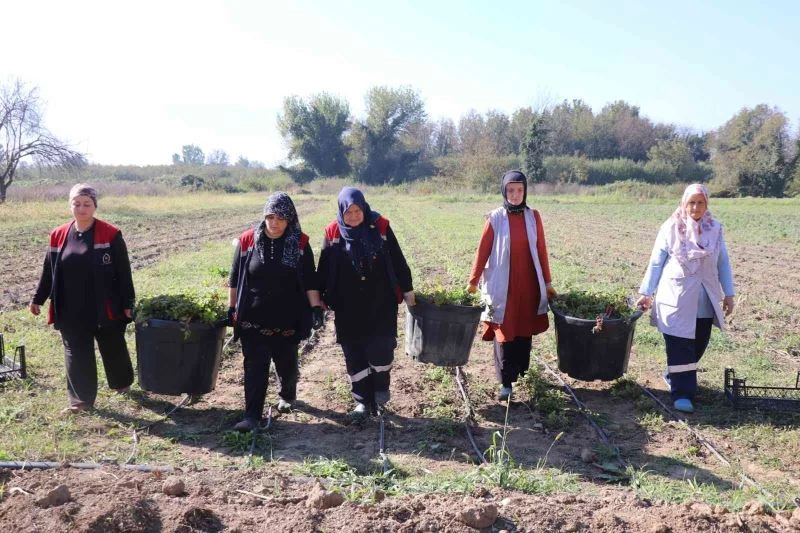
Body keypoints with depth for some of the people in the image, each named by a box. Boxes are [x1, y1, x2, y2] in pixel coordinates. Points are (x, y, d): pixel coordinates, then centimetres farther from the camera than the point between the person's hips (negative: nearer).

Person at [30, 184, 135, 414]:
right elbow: (49, 271, 11)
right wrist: (38, 299, 12)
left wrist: (127, 303, -9)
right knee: (76, 354, 6)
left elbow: (123, 272, -8)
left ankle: (122, 383, 38)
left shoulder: (111, 235, -9)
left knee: (113, 349, 14)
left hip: (105, 309, -2)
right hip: (71, 312, 3)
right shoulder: (58, 236, 2)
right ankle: (81, 399, 15)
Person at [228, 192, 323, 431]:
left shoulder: (300, 243, -5)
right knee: (254, 366, -1)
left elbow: (309, 281, -2)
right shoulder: (248, 240, -5)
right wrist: (231, 308, 5)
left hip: (287, 319, 1)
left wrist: (316, 308, -8)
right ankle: (252, 415, 4)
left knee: (287, 362, 16)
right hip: (252, 319, 0)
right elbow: (235, 278, 3)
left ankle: (287, 396, 44)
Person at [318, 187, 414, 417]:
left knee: (381, 348, -4)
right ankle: (363, 400, 20)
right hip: (348, 307, 1)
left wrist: (407, 289, 7)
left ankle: (380, 388, 22)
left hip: (381, 303, -1)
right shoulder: (333, 233, -4)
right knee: (354, 355, 6)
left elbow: (397, 260, 2)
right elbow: (324, 270, 4)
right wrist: (320, 299, 6)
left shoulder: (380, 226, -6)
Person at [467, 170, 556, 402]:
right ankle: (505, 382, 2)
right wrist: (473, 281, 0)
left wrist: (547, 282, 9)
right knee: (504, 333, -2)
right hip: (503, 286, -3)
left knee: (525, 331, 12)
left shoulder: (533, 217, 3)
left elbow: (541, 250, 7)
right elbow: (483, 251, -1)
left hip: (529, 285, 3)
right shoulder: (495, 218, -5)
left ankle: (523, 372, 30)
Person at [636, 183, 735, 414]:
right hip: (676, 298, -3)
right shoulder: (670, 228, -5)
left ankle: (675, 378, 33)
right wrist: (646, 293, -1)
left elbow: (723, 263, 9)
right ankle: (682, 393, -1)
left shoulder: (715, 229, 3)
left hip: (704, 300, 4)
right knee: (680, 346, -5)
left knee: (698, 345, 11)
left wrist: (728, 294, 7)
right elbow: (656, 262, 0)